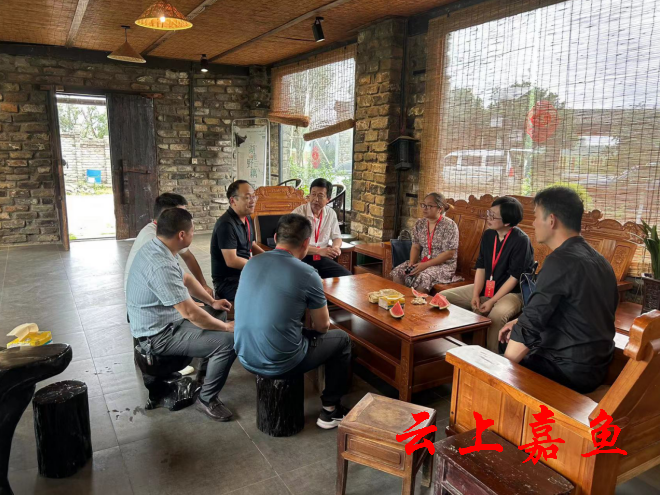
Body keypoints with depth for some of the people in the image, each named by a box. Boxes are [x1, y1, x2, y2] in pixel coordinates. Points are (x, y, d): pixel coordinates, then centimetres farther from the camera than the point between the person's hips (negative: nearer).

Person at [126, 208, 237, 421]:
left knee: (218, 313, 22)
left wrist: (212, 302, 12)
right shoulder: (161, 266, -32)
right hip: (159, 335, -10)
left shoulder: (155, 248, 1)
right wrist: (227, 328, -17)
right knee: (229, 341, -19)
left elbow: (186, 278, 16)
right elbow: (190, 313, -30)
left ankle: (207, 368, 35)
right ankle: (206, 399, 0)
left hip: (161, 322, 10)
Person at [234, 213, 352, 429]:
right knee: (342, 339, 17)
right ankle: (330, 410, 24)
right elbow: (322, 327, -2)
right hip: (280, 364, -6)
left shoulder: (252, 263, 1)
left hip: (245, 358, 6)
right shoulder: (306, 274, -15)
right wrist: (317, 313, 20)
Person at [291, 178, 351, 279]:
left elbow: (337, 237, 18)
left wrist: (336, 247, -7)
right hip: (302, 259, -5)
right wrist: (320, 251, -26)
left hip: (323, 259, 5)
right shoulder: (298, 213, -9)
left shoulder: (331, 213, 6)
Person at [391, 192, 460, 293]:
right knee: (397, 272, -16)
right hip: (422, 262, 6)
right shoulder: (420, 224, 7)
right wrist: (412, 263, -12)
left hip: (444, 264, -5)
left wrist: (426, 265, -20)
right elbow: (415, 247, 8)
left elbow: (449, 254, -15)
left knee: (423, 278, -33)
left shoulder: (449, 225, -11)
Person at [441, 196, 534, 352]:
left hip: (511, 292, -7)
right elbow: (481, 267, 4)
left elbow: (515, 277, -19)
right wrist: (475, 295, -9)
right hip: (486, 288, 7)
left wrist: (492, 301, -22)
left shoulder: (521, 240, -18)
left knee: (496, 315, -41)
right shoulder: (488, 235, 3)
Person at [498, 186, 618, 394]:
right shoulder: (595, 258, 8)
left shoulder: (561, 261, -22)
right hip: (594, 365, 9)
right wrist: (521, 322, 10)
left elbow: (530, 326, -22)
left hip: (570, 371, -9)